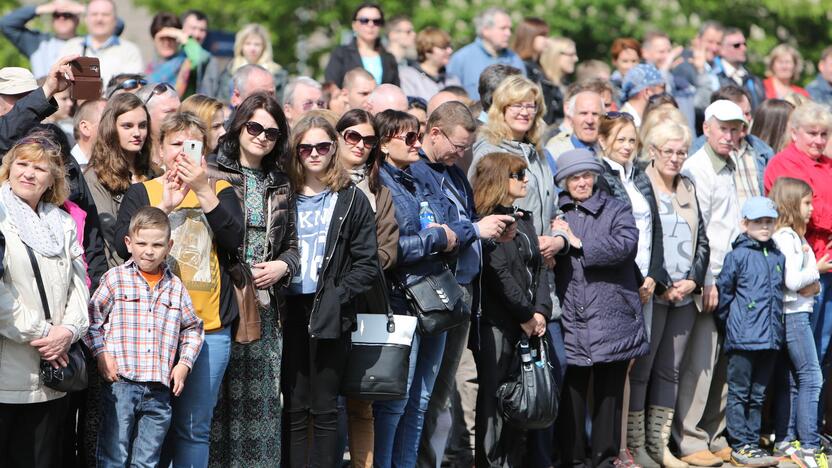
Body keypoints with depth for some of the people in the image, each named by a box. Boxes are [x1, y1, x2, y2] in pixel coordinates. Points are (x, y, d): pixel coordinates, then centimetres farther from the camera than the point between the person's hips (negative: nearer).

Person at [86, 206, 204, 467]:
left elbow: (192, 328, 20)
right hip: (120, 383, -3)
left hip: (159, 389, 3)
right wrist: (101, 353, -8)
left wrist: (184, 363, 8)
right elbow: (91, 317, 2)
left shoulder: (175, 287, 10)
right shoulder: (115, 278, 1)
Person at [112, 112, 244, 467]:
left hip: (210, 328, 1)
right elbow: (123, 246, -7)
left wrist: (203, 191, -16)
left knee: (194, 427, 4)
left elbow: (234, 239, -8)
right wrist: (164, 206, -16)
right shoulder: (141, 192, 8)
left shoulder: (220, 191, 9)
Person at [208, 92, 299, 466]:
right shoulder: (212, 175, -2)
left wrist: (282, 266, 0)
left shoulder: (280, 185, 15)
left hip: (266, 305, 5)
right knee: (219, 395, -4)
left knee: (262, 396, 5)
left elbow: (292, 243, 21)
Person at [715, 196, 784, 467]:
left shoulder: (778, 257, 11)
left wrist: (776, 327, 16)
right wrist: (730, 324, 0)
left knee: (758, 395, 12)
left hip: (771, 338, 6)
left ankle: (752, 442, 18)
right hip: (743, 339, -6)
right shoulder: (738, 255, -6)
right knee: (739, 393, 1)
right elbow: (723, 291, -4)